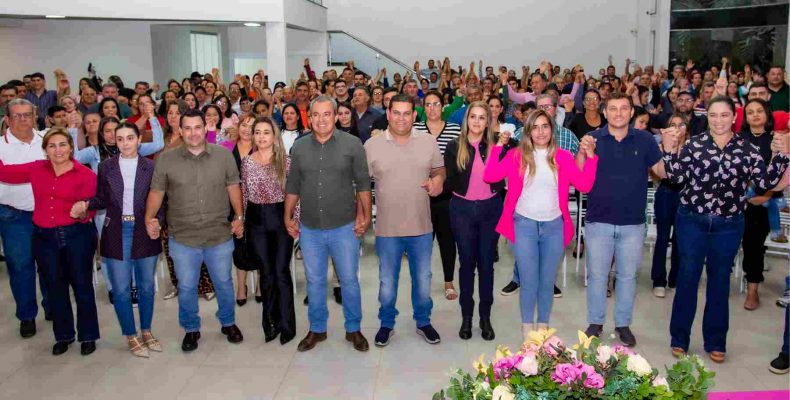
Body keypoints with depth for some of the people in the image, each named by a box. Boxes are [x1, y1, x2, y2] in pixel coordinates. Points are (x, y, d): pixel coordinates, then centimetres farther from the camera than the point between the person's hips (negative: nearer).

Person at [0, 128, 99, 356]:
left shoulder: (86, 175, -9)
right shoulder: (37, 169, 4)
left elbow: (89, 211, -9)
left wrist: (83, 212, -31)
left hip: (76, 236, -4)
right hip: (44, 238, 4)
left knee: (82, 285, 6)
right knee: (55, 287, 15)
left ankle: (88, 335, 22)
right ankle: (63, 335, 31)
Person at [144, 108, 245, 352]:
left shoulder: (223, 155, -2)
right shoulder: (166, 159, -4)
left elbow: (233, 187, 4)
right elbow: (156, 192, 0)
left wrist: (239, 216, -3)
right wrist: (149, 218, -14)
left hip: (220, 236, 1)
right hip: (182, 238, 0)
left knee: (223, 282, 16)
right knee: (186, 287, 12)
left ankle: (228, 323, 37)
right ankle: (191, 329, 32)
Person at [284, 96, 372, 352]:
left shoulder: (352, 144, -7)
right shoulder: (299, 147, 3)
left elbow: (363, 183, -3)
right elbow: (293, 186, 9)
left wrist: (365, 215, -6)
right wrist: (288, 216, 8)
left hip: (344, 227, -2)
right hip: (309, 228, 3)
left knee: (349, 280, 8)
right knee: (315, 282, 14)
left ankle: (353, 329, 27)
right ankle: (317, 329, 31)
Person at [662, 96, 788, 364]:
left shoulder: (747, 149, 0)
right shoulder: (694, 144, -2)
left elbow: (765, 183, -5)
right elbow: (677, 177, -8)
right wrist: (670, 151, -21)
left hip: (729, 226, 1)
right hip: (692, 221, -1)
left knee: (720, 279, 12)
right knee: (687, 276, 5)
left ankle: (715, 341, 25)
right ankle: (679, 338, 18)